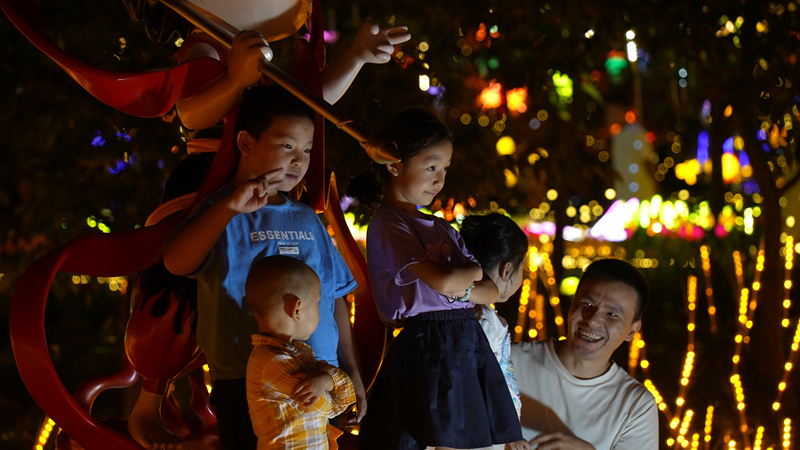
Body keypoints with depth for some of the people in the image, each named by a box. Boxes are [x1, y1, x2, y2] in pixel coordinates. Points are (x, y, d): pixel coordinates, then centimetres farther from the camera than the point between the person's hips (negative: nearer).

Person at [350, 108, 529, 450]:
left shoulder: (439, 228, 18)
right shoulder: (387, 224, -5)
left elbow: (496, 290, 13)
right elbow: (443, 281, -17)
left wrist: (462, 290, -7)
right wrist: (476, 272, 3)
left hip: (467, 345, 7)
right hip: (428, 353, -7)